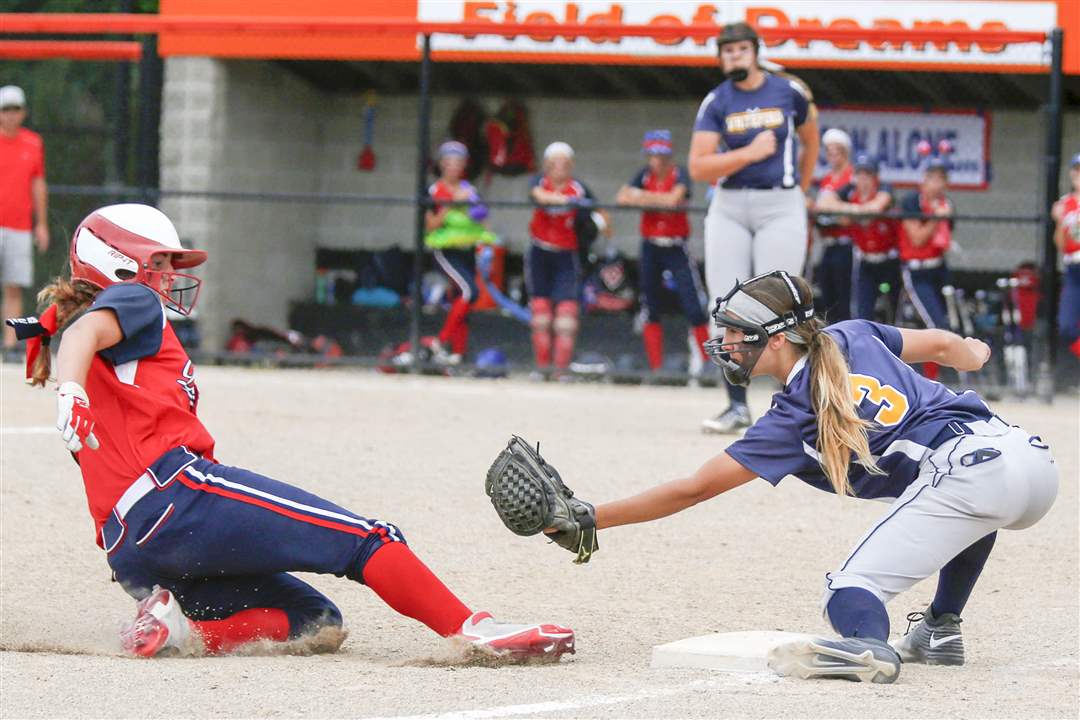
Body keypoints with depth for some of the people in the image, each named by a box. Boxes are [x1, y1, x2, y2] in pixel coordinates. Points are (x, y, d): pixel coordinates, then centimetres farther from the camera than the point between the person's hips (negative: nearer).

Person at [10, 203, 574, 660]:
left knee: (316, 621, 9)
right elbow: (82, 333, -15)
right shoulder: (133, 303, 8)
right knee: (366, 539, -10)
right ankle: (476, 631, -23)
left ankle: (174, 626, -9)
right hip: (177, 490, -9)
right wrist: (72, 393, -35)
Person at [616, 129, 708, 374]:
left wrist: (642, 197, -15)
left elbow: (675, 198, -25)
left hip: (676, 248, -5)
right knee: (650, 310, 4)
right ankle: (656, 368, 9)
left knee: (693, 308, -11)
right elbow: (622, 197, -9)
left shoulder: (679, 174, -6)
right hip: (650, 247, 5)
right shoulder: (645, 175, 5)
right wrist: (660, 200, -21)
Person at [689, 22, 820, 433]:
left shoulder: (789, 92, 2)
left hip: (781, 207, -2)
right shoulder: (716, 103, 1)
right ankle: (737, 407, 7)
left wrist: (801, 191, 23)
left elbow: (810, 142, 20)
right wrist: (751, 153, -16)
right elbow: (698, 168, -8)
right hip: (729, 209, 2)